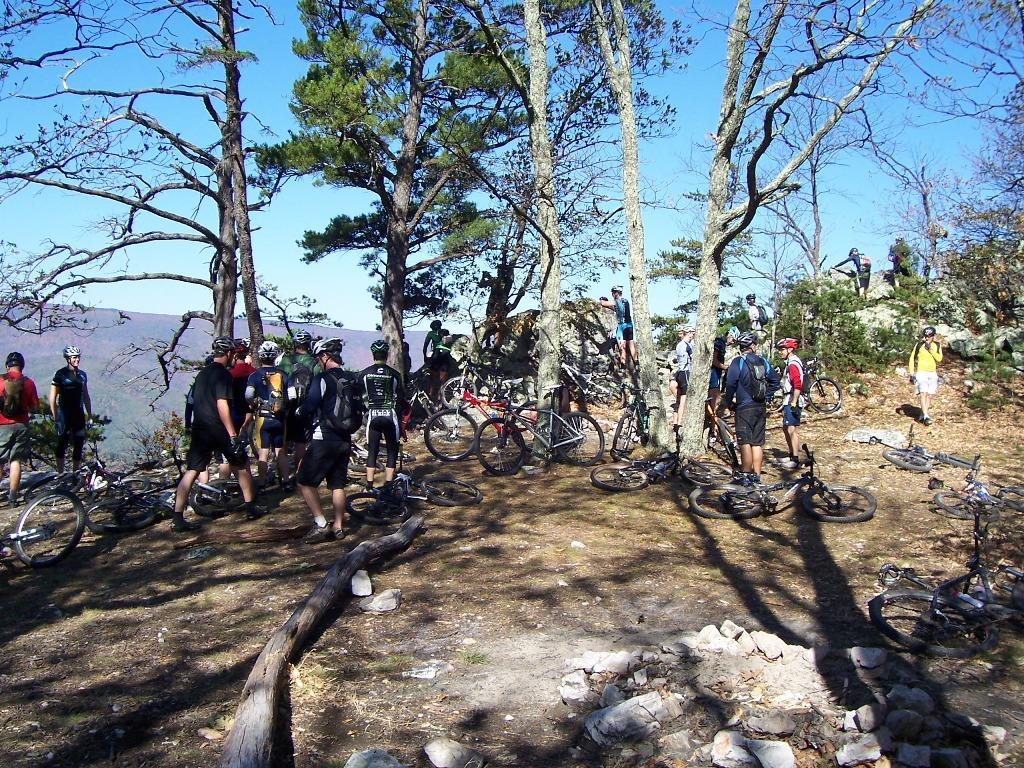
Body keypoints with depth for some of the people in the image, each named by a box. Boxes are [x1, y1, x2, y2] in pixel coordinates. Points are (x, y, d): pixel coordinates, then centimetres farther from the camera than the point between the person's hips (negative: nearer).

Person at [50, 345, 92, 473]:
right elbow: (52, 398, -7)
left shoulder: (82, 375, 10)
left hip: (79, 415, 5)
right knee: (62, 445, -1)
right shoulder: (60, 374, -6)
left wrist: (89, 415, 12)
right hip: (64, 414, -5)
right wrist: (55, 417, -12)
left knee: (79, 446, 6)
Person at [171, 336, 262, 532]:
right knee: (241, 466, 11)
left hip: (199, 430, 7)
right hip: (219, 430, -7)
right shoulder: (223, 374, -12)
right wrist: (233, 434, -21)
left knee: (191, 472, 4)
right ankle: (251, 508, 19)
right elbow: (222, 405, -20)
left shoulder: (202, 373, 15)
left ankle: (177, 519, -1)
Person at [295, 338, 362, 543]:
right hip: (345, 440, 7)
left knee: (304, 481, 1)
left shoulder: (323, 379, -13)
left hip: (324, 439, -7)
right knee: (338, 484, 13)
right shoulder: (352, 380, 7)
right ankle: (338, 527, 15)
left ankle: (321, 525, -4)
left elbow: (308, 407, -16)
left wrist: (298, 410, 4)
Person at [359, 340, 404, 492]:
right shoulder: (394, 374, -2)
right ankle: (388, 485, 5)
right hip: (390, 415, -1)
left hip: (372, 415, 1)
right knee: (392, 450, 9)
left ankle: (369, 487, 7)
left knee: (372, 451, 10)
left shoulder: (364, 373, 1)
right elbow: (400, 396, 3)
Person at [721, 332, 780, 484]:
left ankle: (746, 476, -1)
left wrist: (728, 402, -3)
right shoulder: (763, 361, 7)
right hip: (760, 408, 5)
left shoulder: (738, 361, -9)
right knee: (758, 443, 10)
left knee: (745, 443, -3)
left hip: (744, 407, -5)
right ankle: (756, 475, 15)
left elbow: (730, 384, -15)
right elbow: (775, 381, 12)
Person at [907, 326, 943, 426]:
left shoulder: (937, 345, 5)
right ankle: (926, 417, -23)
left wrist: (930, 349, -18)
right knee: (924, 394, -17)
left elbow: (939, 358, -9)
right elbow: (912, 359, 0)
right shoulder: (919, 345, -3)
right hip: (921, 372, -4)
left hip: (933, 373, 4)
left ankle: (922, 416, 15)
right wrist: (911, 374, -5)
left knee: (930, 395, 5)